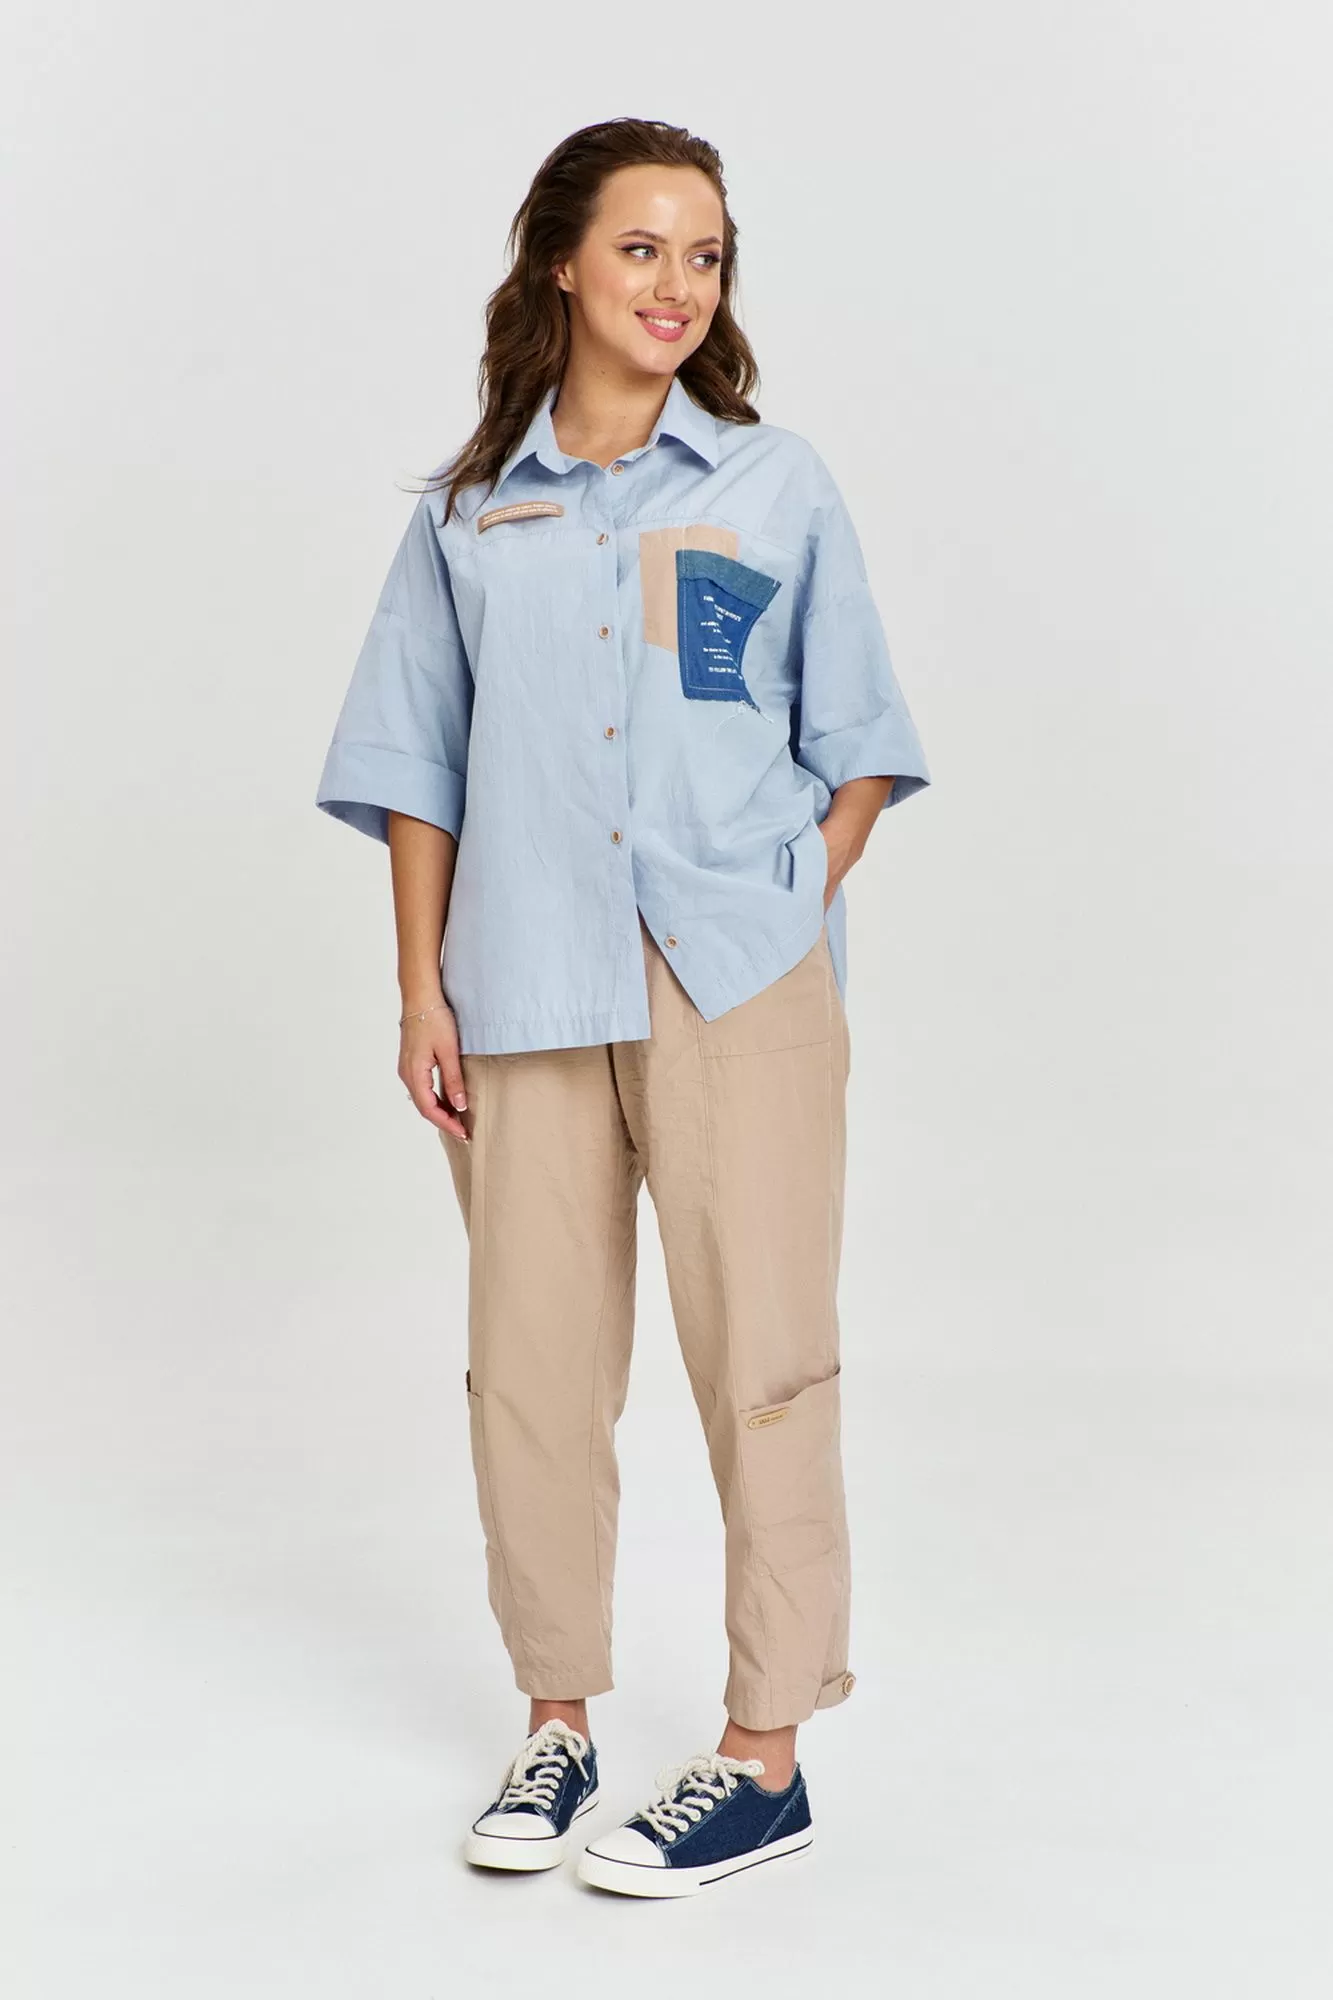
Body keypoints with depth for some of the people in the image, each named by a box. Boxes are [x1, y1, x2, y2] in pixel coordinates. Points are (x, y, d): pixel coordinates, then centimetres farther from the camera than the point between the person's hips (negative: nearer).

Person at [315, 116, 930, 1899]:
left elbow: (858, 749, 11)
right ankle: (556, 1721, 21)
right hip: (528, 984, 2)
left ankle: (765, 1753, 9)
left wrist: (789, 930, -1)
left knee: (762, 1350, -2)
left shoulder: (779, 489, 7)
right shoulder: (469, 512, 10)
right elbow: (415, 767, 11)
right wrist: (423, 994, 4)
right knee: (533, 1360, 4)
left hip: (738, 983, -1)